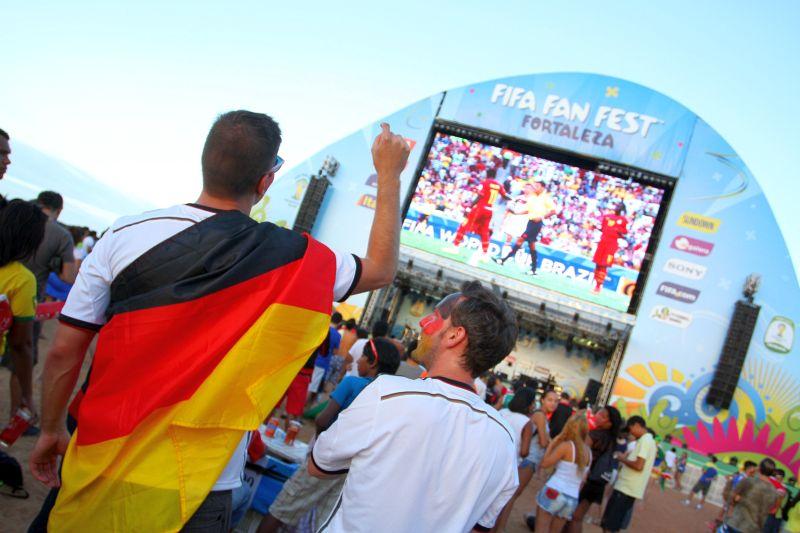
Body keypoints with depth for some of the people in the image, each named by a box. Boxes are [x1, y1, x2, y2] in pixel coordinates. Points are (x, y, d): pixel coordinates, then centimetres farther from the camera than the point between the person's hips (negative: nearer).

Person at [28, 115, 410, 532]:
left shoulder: (125, 234, -8)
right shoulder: (291, 258, -11)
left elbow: (63, 353, -4)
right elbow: (380, 270, 6)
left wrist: (50, 432, 14)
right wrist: (389, 174, 16)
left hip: (103, 470, 3)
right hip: (196, 493, -2)